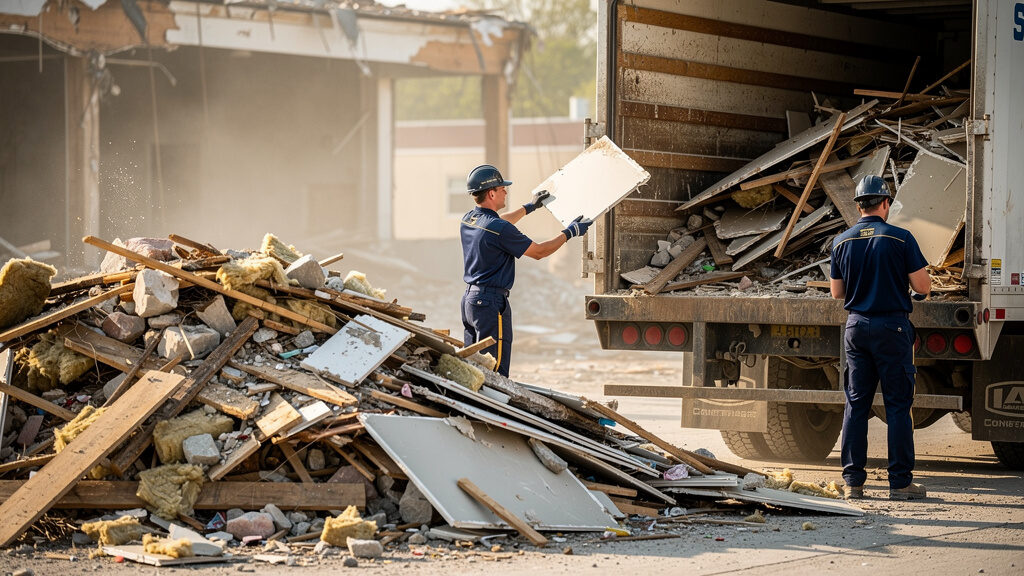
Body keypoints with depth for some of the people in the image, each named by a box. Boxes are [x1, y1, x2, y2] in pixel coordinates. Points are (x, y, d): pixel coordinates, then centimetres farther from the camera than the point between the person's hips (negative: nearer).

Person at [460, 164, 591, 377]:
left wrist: (529, 206, 41)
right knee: (495, 373, -7)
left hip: (469, 298, 9)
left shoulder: (468, 220, 7)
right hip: (491, 302, -9)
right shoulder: (500, 229, -20)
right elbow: (538, 252, -9)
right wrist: (569, 233, 2)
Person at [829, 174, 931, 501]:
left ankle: (852, 481, 6)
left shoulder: (842, 242, 4)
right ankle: (900, 482, 0)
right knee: (898, 405, 0)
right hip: (892, 326, -4)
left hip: (857, 326, 4)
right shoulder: (900, 238, -8)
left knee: (856, 404, 8)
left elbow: (837, 293, 11)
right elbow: (923, 286, -8)